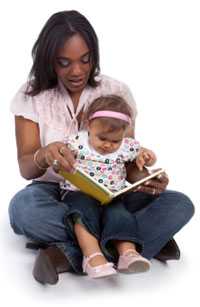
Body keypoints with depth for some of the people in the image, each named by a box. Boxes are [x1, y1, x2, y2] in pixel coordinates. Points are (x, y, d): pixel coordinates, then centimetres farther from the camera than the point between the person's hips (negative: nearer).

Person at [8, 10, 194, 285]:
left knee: (180, 206, -23)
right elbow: (26, 168, -10)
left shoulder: (117, 92, -1)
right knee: (23, 207, -37)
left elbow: (129, 160, -1)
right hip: (56, 194, -1)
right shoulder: (32, 95, -4)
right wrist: (43, 156, -36)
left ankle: (69, 254, -29)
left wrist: (145, 180, -27)